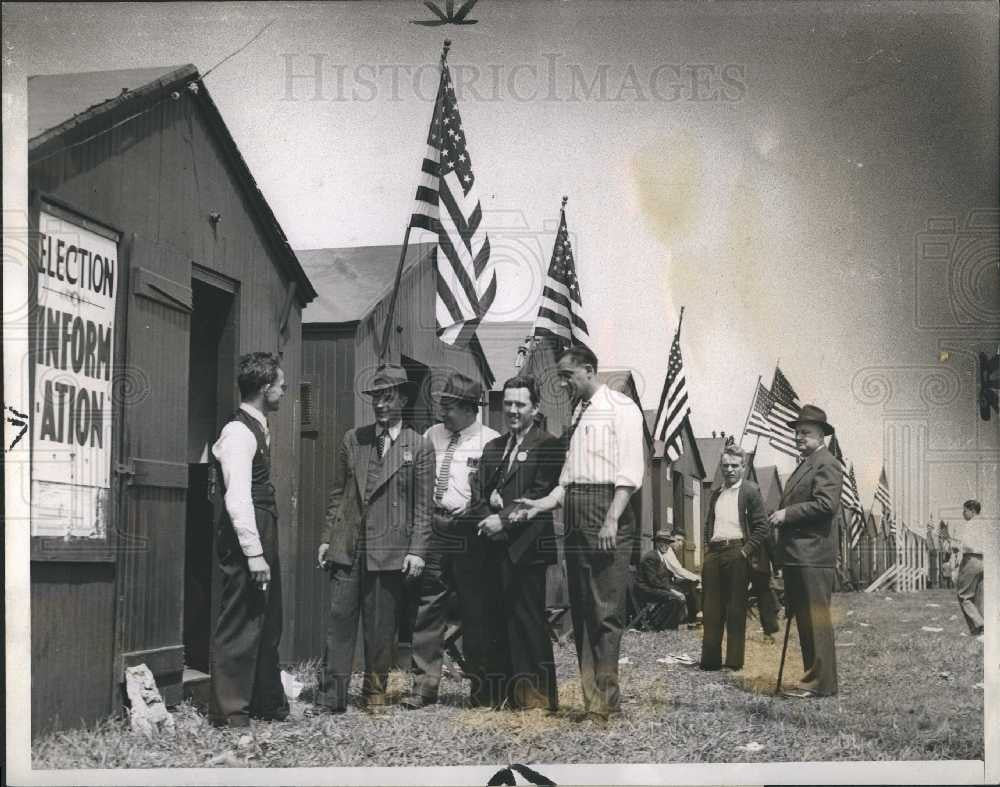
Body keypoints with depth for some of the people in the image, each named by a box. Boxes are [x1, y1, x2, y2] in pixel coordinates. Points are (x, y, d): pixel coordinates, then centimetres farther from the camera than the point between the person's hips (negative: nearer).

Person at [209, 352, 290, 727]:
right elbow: (238, 499, -22)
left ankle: (268, 704, 28)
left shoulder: (257, 429, 15)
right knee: (240, 626, -4)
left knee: (266, 625, 17)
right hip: (246, 540, -10)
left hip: (261, 537, 10)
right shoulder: (240, 432, -16)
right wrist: (254, 553, -24)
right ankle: (229, 711, 3)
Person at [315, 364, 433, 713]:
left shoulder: (419, 447, 5)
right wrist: (327, 537, 8)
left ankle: (375, 694, 15)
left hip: (390, 550, -2)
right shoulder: (352, 440, 12)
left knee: (381, 626, 3)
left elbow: (423, 505, 2)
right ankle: (330, 697, 2)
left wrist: (417, 550, -6)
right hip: (347, 546, 2)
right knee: (340, 618, -2)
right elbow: (337, 493, 15)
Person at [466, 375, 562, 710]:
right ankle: (501, 693, 13)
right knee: (497, 618, 7)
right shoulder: (493, 447, 20)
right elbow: (478, 493, 14)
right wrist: (486, 519, -6)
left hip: (525, 548, -6)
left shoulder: (547, 446, -1)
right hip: (494, 545, 6)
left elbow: (541, 494, -11)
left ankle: (536, 693, 1)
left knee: (528, 618, -5)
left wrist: (504, 519, -15)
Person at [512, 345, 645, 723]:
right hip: (575, 514, 8)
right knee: (580, 609, 8)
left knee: (606, 608, -9)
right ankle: (592, 697, 12)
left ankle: (604, 698, -5)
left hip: (606, 505, -8)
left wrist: (612, 520, -20)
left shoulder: (620, 408, -3)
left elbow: (630, 471, -12)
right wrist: (542, 504, 8)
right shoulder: (577, 413, 20)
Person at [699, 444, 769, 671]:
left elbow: (762, 526, -5)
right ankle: (710, 658, 6)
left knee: (736, 609, -3)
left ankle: (734, 660, 0)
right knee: (712, 609, 3)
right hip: (713, 554, 6)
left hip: (736, 552, -6)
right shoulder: (716, 494, 20)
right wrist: (708, 547, 13)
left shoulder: (750, 491, 0)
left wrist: (746, 551, -11)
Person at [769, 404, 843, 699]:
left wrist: (787, 513, -16)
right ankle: (813, 676, 20)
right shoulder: (804, 465, 23)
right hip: (796, 555, 10)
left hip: (812, 556, -10)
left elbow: (826, 504, -20)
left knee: (815, 619, -9)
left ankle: (821, 682, -6)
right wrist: (783, 515, 14)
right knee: (804, 619, 13)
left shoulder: (826, 464, -9)